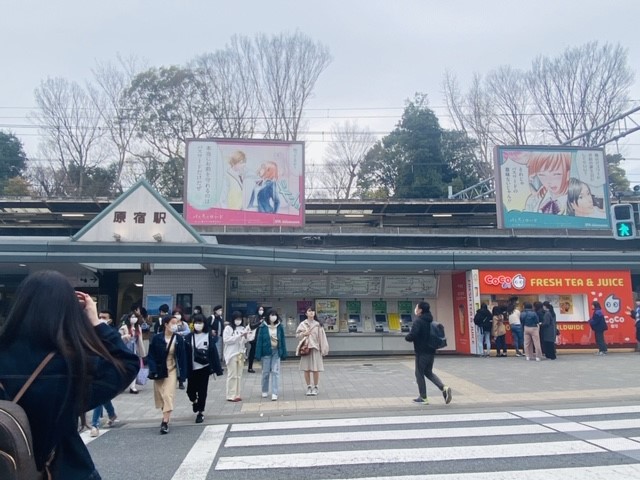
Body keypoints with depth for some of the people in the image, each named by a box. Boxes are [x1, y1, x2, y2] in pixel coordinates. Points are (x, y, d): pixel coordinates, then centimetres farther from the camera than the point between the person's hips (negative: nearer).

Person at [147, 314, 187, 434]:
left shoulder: (179, 338, -6)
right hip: (159, 370, 1)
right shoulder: (157, 338, -8)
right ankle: (166, 415, 33)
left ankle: (165, 422, -9)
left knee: (168, 395, -10)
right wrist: (153, 370, -16)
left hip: (172, 370, -1)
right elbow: (151, 355, -4)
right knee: (161, 396, 12)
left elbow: (182, 357, -4)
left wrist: (182, 374, -7)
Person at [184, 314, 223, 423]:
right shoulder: (189, 337, -1)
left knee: (202, 391, 4)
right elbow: (186, 354, -2)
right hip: (192, 369, 1)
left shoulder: (209, 337, -2)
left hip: (204, 368, -1)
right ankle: (194, 401, 36)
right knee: (191, 390, 3)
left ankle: (200, 412, 17)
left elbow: (213, 353, -2)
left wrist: (215, 368, -5)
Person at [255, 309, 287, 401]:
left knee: (275, 372, -2)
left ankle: (275, 393, 1)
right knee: (266, 372, 10)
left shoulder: (279, 327, 0)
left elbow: (283, 340, 4)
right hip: (266, 352, -1)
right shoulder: (263, 327, -7)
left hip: (276, 351, 1)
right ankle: (264, 391, 27)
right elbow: (259, 340, -5)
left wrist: (284, 353, 2)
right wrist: (258, 354, -7)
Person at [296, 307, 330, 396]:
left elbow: (321, 337, 1)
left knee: (316, 369, -2)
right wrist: (304, 333, -10)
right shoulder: (302, 324, 5)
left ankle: (315, 387, 13)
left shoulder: (317, 324, 2)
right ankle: (309, 387, 17)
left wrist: (323, 349, -3)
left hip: (315, 348, -1)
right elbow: (297, 335, 9)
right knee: (306, 369, 4)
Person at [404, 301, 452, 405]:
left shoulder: (418, 321, -16)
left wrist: (406, 337, -5)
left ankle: (423, 398, 11)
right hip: (431, 351, 8)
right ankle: (444, 388, 3)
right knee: (428, 372, 19)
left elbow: (412, 336, -25)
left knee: (419, 373, 5)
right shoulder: (430, 321, 10)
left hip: (421, 352, -8)